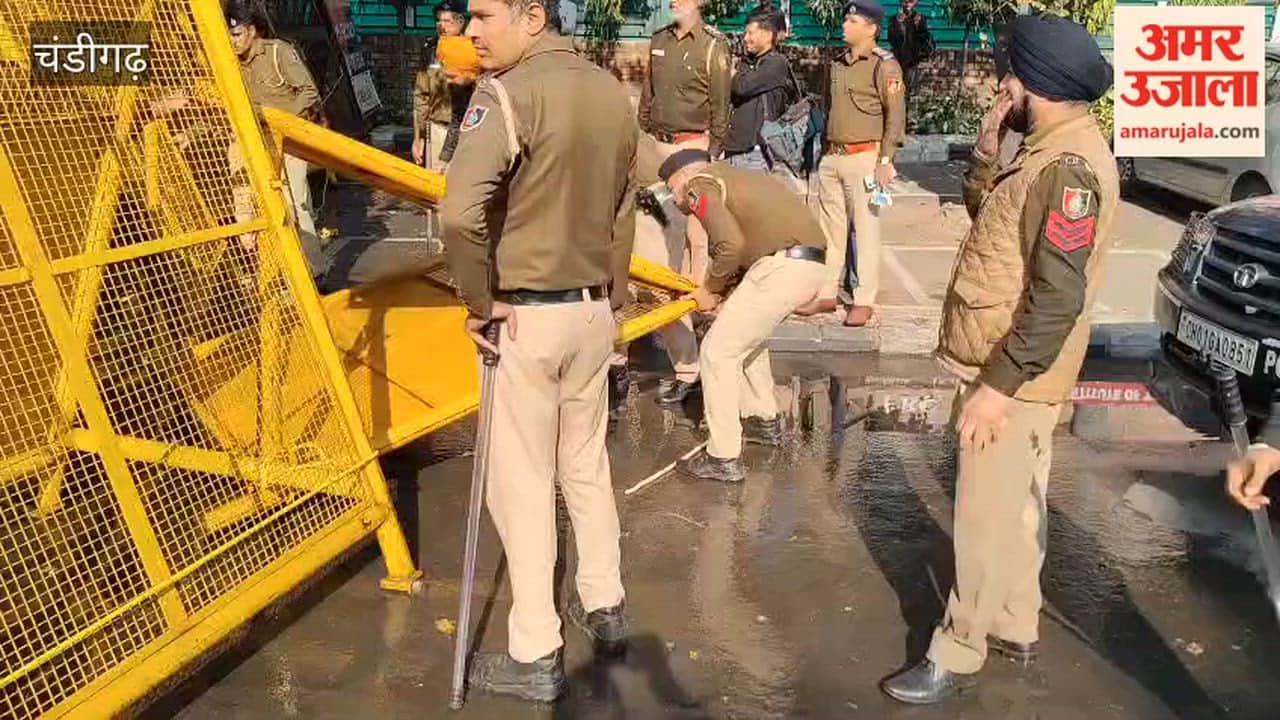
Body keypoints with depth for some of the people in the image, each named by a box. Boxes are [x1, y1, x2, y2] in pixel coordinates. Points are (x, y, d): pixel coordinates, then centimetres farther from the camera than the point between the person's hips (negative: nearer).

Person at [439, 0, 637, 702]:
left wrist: (477, 300, -16)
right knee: (586, 465, 21)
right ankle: (604, 606, 37)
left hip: (526, 315, -7)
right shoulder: (611, 92, 6)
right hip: (592, 308, 7)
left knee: (521, 483, 5)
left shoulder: (508, 92, -17)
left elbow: (461, 213, -30)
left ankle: (535, 655, 16)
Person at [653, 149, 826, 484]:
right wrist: (722, 290, 16)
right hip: (809, 265, 10)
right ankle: (764, 421, 41)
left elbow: (730, 245, -15)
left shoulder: (700, 184, 0)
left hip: (783, 267, -9)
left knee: (718, 351, -1)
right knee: (748, 337, 29)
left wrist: (710, 289, 0)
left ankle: (723, 459, 2)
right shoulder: (734, 177, 28)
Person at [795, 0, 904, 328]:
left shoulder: (884, 65, -6)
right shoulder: (838, 64, 14)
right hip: (831, 157, 7)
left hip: (864, 158, -7)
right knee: (830, 229, 10)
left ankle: (864, 301, 3)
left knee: (866, 231, -2)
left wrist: (885, 160, -16)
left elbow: (896, 116, -10)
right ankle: (826, 294, 18)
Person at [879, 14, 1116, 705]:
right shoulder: (1049, 148, 9)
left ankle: (957, 655, 13)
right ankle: (1014, 626, 36)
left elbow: (1058, 297, -27)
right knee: (1011, 509, 20)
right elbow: (988, 216, 15)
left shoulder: (1069, 165, -23)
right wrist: (987, 146, 0)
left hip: (1013, 374, -10)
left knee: (987, 519, 1)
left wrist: (998, 385, -25)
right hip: (1006, 366, 10)